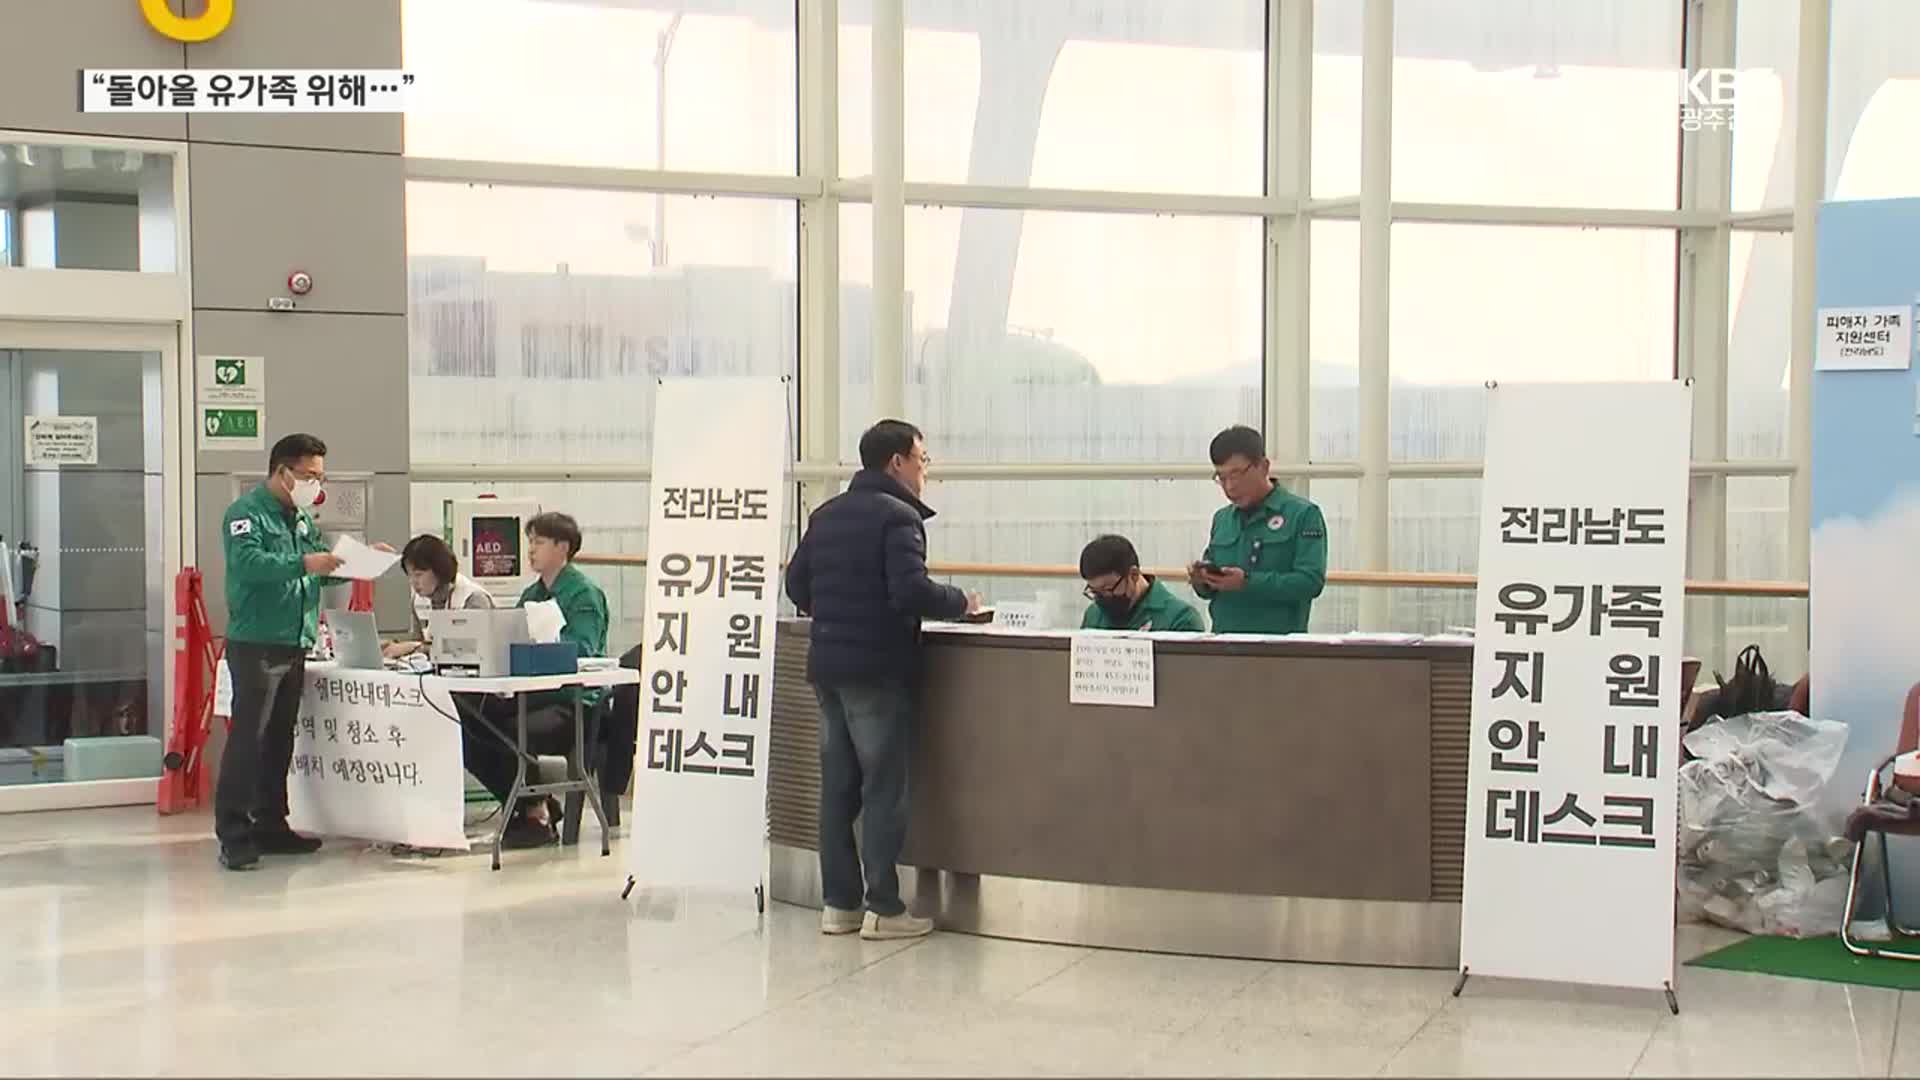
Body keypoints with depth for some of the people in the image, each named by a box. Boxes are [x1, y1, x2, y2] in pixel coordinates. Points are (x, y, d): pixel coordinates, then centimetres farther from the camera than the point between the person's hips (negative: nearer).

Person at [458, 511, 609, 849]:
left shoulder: (585, 594, -6)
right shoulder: (532, 595, 20)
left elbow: (581, 651, -19)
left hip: (573, 702, -8)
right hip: (533, 695, 8)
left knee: (509, 734, -30)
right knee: (468, 731, -10)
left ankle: (538, 815, -5)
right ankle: (529, 808, 4)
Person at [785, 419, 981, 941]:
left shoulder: (826, 514, 12)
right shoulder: (898, 516, -12)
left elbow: (796, 585, 14)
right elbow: (911, 590, -23)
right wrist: (961, 603, -8)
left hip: (827, 665, 7)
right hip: (878, 669, -7)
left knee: (837, 786, 11)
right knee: (883, 787, -1)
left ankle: (839, 904, 15)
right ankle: (883, 908, 1)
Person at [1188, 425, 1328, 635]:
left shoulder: (1303, 515, 0)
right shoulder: (1222, 519, 18)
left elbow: (1311, 581, -11)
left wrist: (1248, 582, -19)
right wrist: (1202, 581, 0)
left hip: (1279, 643, -4)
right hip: (1224, 642, 5)